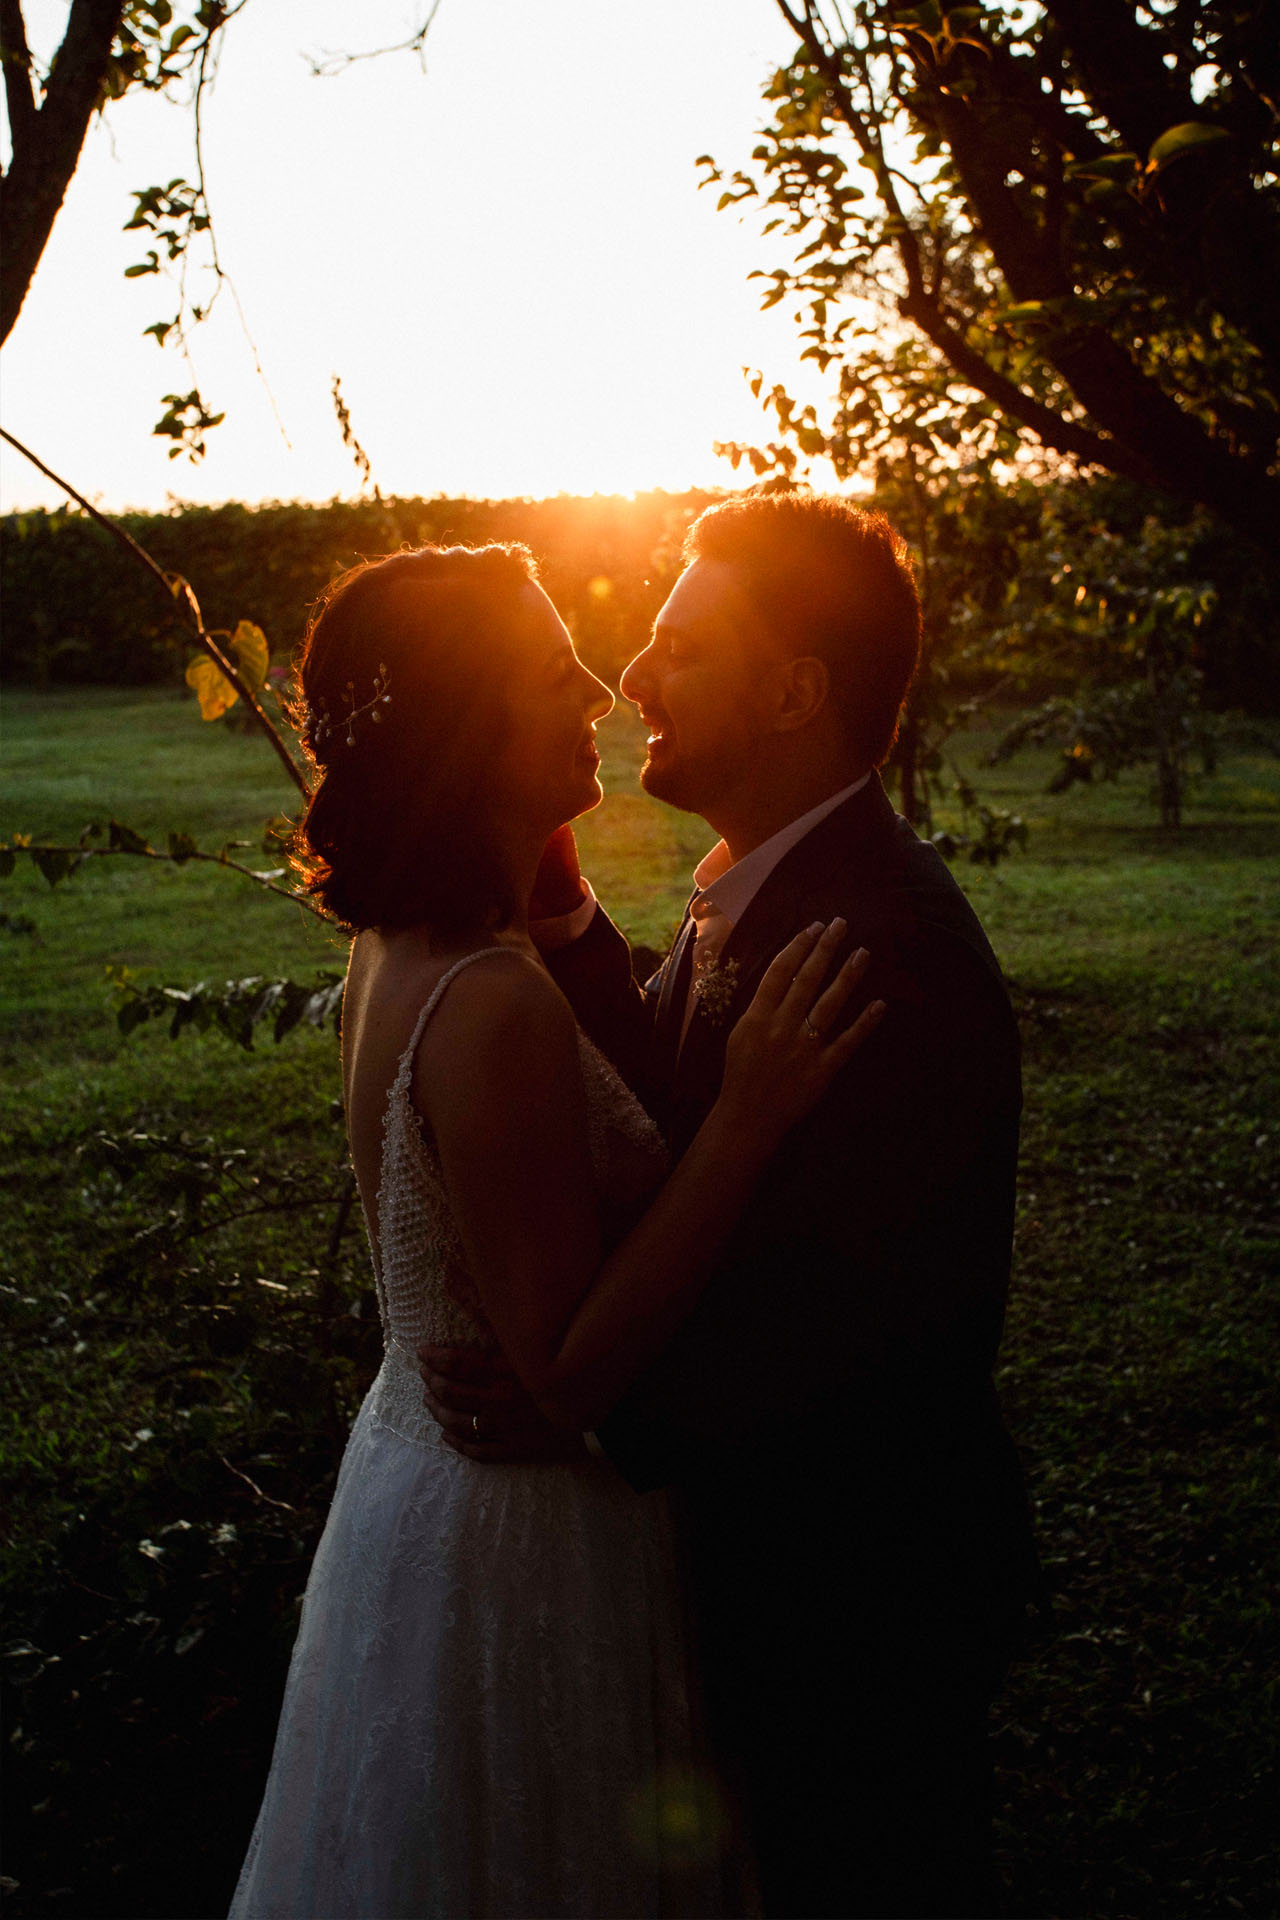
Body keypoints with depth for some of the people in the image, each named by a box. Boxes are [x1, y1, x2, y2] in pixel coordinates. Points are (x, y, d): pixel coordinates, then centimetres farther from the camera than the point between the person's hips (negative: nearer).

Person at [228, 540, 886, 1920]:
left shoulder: (397, 954, -1)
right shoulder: (494, 1008, -31)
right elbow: (567, 1374, -28)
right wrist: (747, 1119, -31)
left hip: (421, 1469, 9)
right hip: (516, 1538, -9)